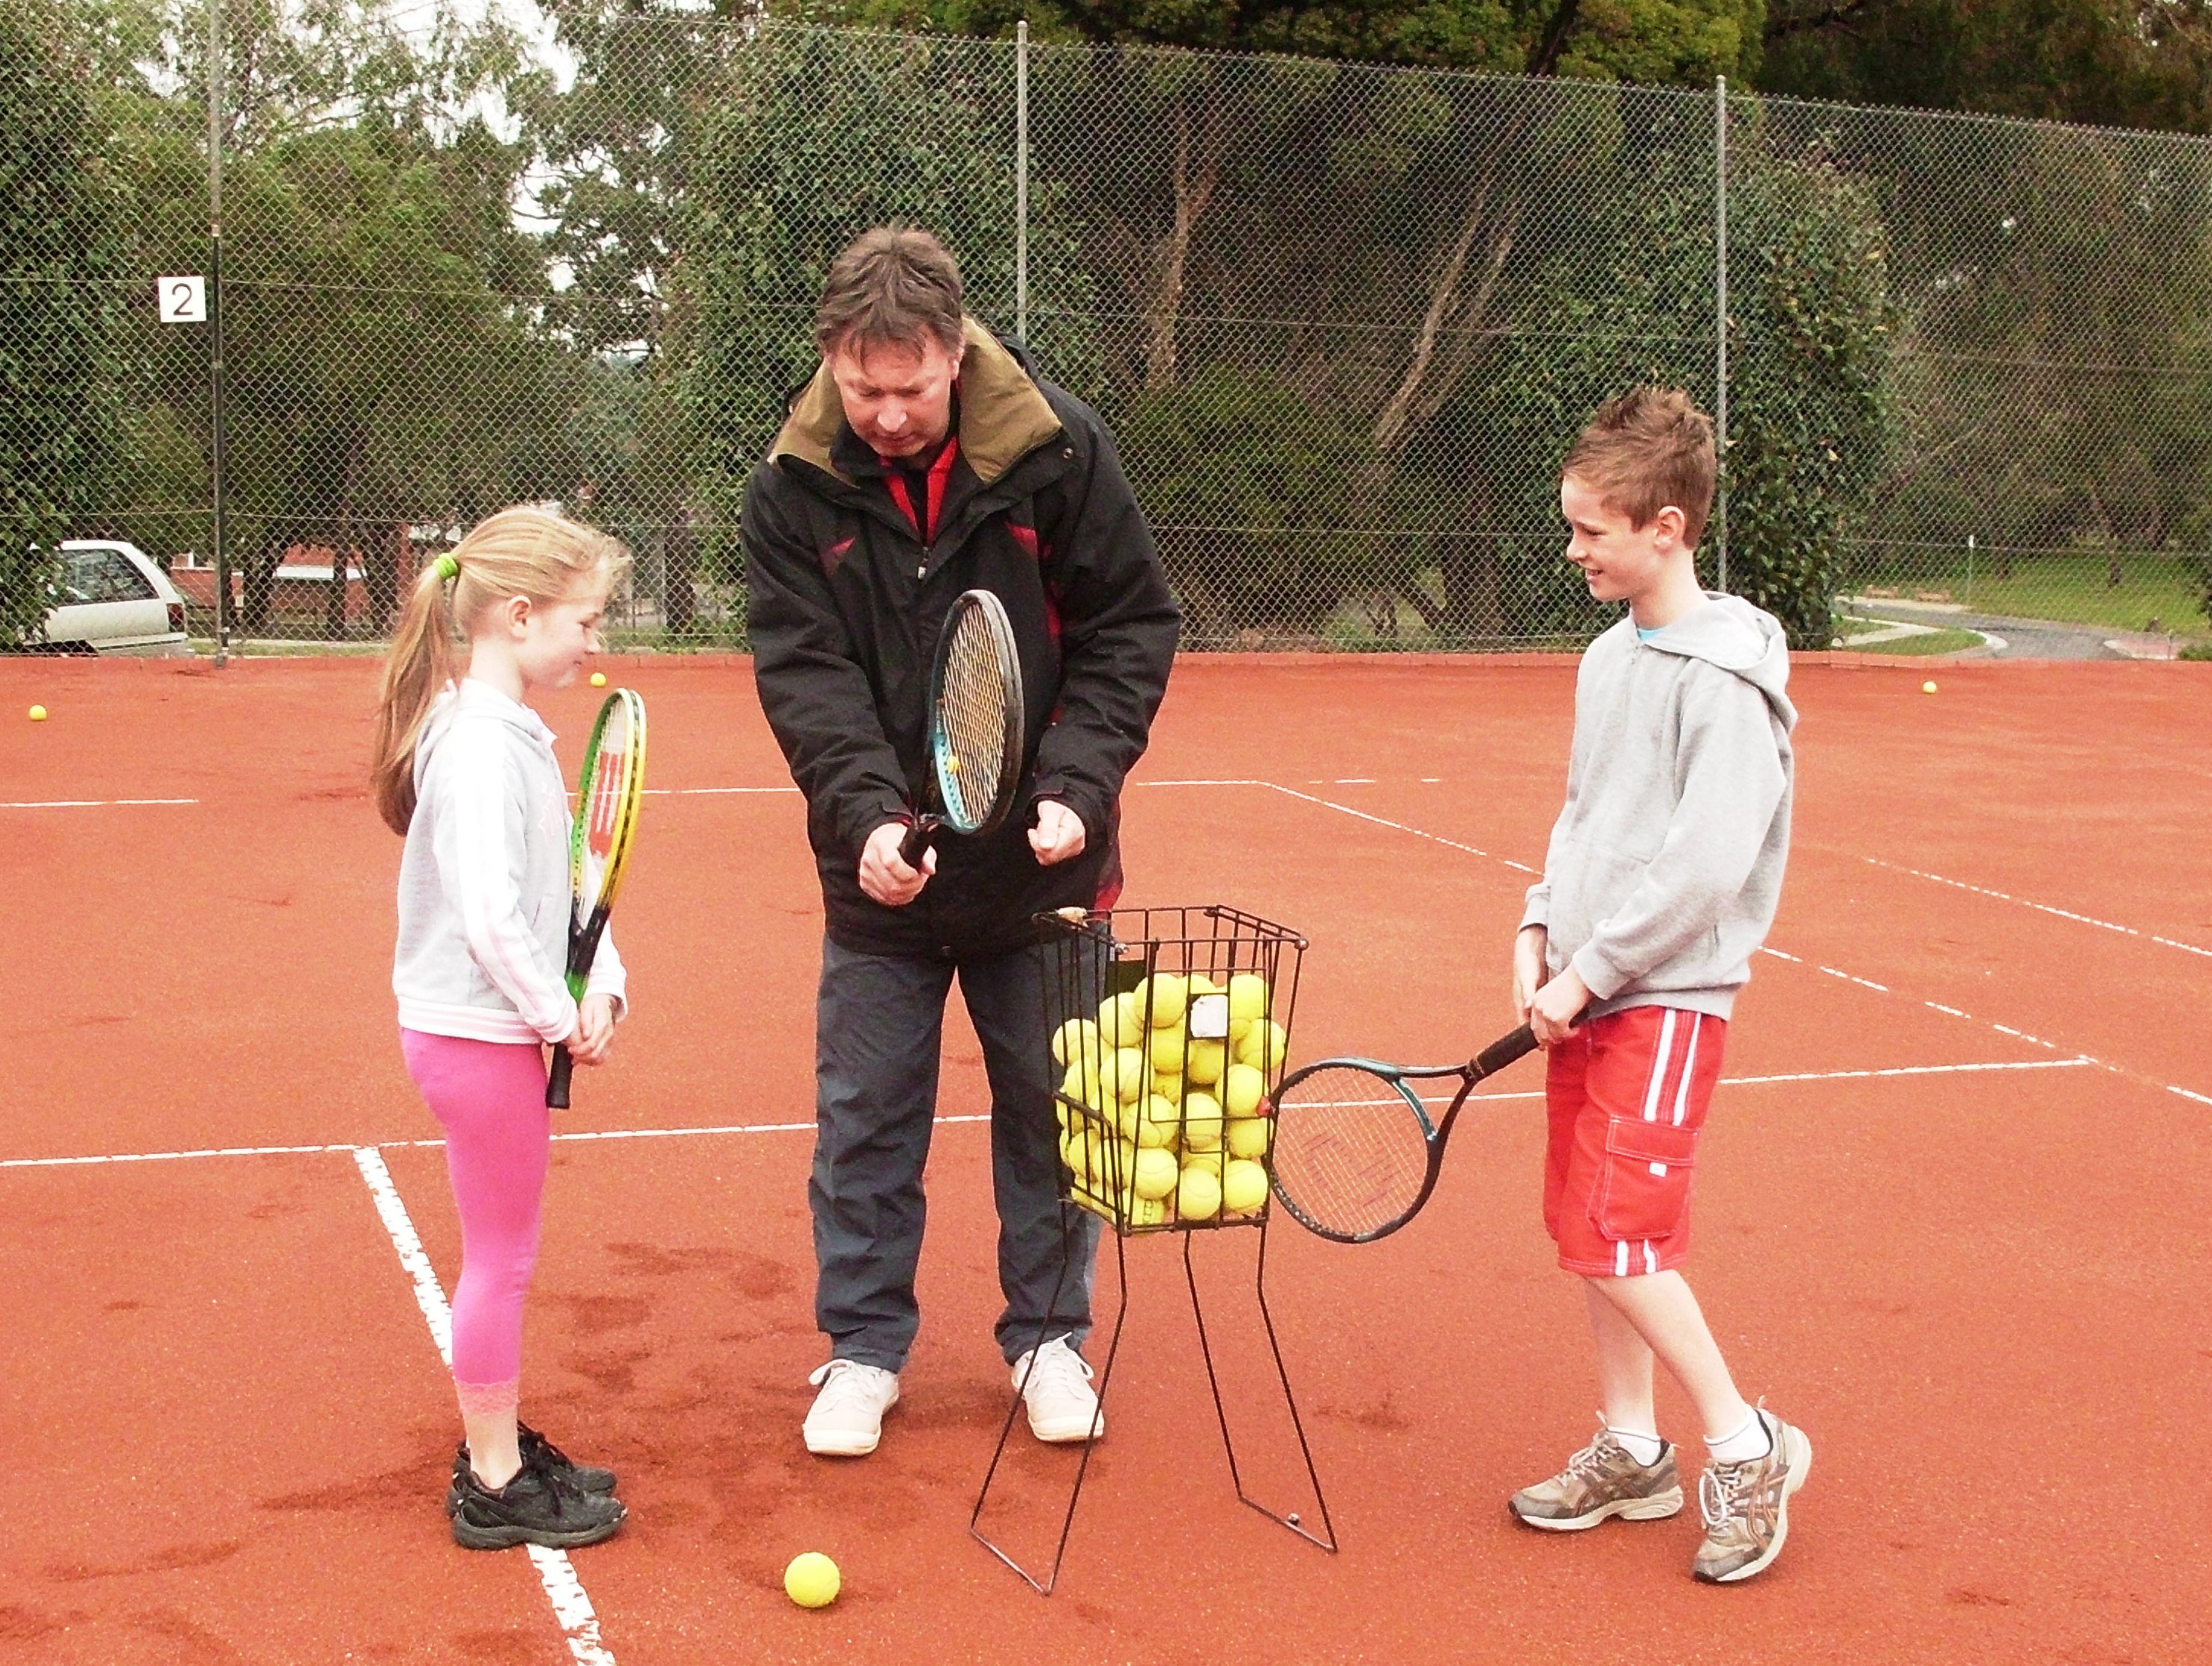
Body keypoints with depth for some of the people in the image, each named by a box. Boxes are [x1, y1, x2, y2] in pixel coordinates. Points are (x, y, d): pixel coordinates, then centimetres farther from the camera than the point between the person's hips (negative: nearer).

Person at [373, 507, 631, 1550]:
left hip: (500, 1030, 10)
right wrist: (560, 1014, -16)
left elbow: (567, 879, 13)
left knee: (502, 1256, 19)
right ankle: (495, 1488, 15)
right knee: (501, 1260, 2)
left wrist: (600, 987, 0)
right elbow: (489, 915, -27)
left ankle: (499, 1451, 32)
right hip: (478, 1034, -10)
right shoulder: (480, 746, -22)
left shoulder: (515, 734, 9)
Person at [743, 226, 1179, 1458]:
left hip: (1042, 857, 0)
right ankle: (865, 1345, 25)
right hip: (879, 863, 1)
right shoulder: (795, 489, -8)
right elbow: (804, 670, -13)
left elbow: (1132, 627, -7)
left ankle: (1050, 1334, 29)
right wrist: (868, 811, -29)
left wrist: (1074, 787, -19)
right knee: (865, 1115, 8)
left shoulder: (1058, 449, -11)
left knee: (1050, 1105, 11)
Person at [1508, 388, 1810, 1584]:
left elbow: (1704, 864, -20)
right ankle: (1629, 1453, 25)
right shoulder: (1608, 657, 10)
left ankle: (1745, 1445, 7)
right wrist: (1541, 929, 5)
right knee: (1590, 1228, 12)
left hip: (1666, 997, -8)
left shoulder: (1725, 676, -15)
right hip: (1587, 991, 8)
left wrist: (1592, 969, -16)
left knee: (1619, 1236, -10)